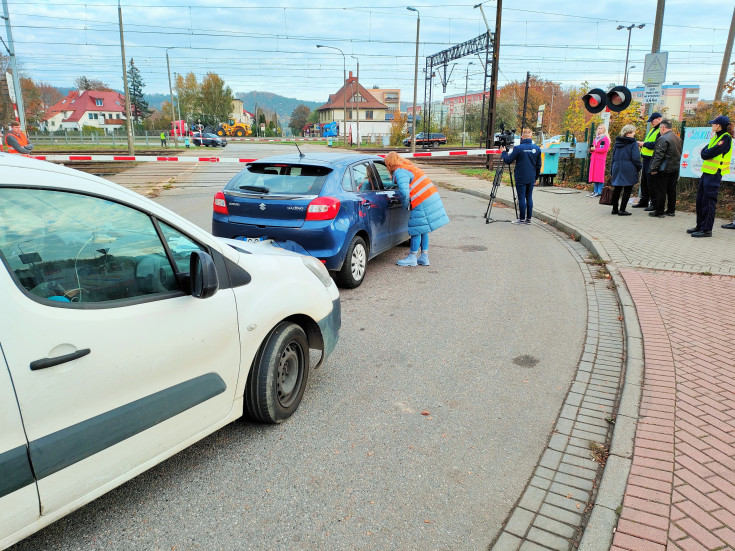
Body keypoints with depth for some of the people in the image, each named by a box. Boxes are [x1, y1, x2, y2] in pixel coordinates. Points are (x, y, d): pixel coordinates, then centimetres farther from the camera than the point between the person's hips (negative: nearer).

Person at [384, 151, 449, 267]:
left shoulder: (400, 172, -12)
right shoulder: (408, 167, 19)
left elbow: (404, 192, -22)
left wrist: (405, 205, -5)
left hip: (423, 203, -10)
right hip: (432, 198, 10)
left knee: (416, 229, -1)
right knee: (422, 229, 15)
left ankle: (412, 257, 8)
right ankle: (424, 257, 21)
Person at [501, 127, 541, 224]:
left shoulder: (518, 148, -13)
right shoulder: (537, 148, 4)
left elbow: (508, 161, -7)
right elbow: (538, 165, 10)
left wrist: (504, 152, 11)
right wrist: (535, 177, 20)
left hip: (521, 178, -5)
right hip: (531, 178, 5)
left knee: (522, 197, 0)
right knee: (529, 197, 10)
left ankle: (522, 219, 4)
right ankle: (528, 219, 14)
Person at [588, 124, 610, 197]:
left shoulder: (605, 138, -2)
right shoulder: (596, 138, 20)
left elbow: (605, 149, -12)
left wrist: (595, 149, -10)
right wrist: (591, 149, 2)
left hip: (600, 159, -7)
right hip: (594, 158, 7)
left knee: (599, 175, -9)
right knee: (594, 175, 5)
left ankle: (599, 192, -8)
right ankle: (595, 191, 9)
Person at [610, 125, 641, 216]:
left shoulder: (617, 142, 10)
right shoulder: (633, 143, -8)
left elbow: (613, 156, 16)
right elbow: (635, 158, -12)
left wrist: (612, 169, 22)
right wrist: (639, 167, 2)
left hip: (617, 169, 6)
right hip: (628, 170, -6)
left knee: (617, 189, 12)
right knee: (627, 190, 0)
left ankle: (615, 209, 17)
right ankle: (622, 210, -2)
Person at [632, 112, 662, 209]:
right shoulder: (653, 130, 19)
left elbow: (656, 145, -23)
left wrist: (644, 144, -15)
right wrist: (641, 144, 8)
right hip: (646, 159, 10)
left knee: (651, 182, -7)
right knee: (644, 180, 14)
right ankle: (643, 201, 24)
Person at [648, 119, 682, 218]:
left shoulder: (663, 139, -15)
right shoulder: (678, 138, 15)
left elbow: (659, 155, -20)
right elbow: (679, 153, 20)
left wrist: (654, 168, -17)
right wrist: (676, 164, 24)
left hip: (664, 169, -9)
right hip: (675, 169, 9)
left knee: (660, 190, -3)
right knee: (671, 190, 14)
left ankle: (659, 211, 0)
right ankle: (671, 210, 20)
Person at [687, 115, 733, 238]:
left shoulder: (726, 138, -14)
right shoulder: (716, 136, 15)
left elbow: (708, 154, -19)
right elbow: (704, 153, 13)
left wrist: (705, 152, 0)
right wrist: (706, 152, -6)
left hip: (714, 174, -9)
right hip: (707, 172, 9)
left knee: (708, 201, -6)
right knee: (700, 200, 13)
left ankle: (707, 230, -1)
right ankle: (700, 226, 22)